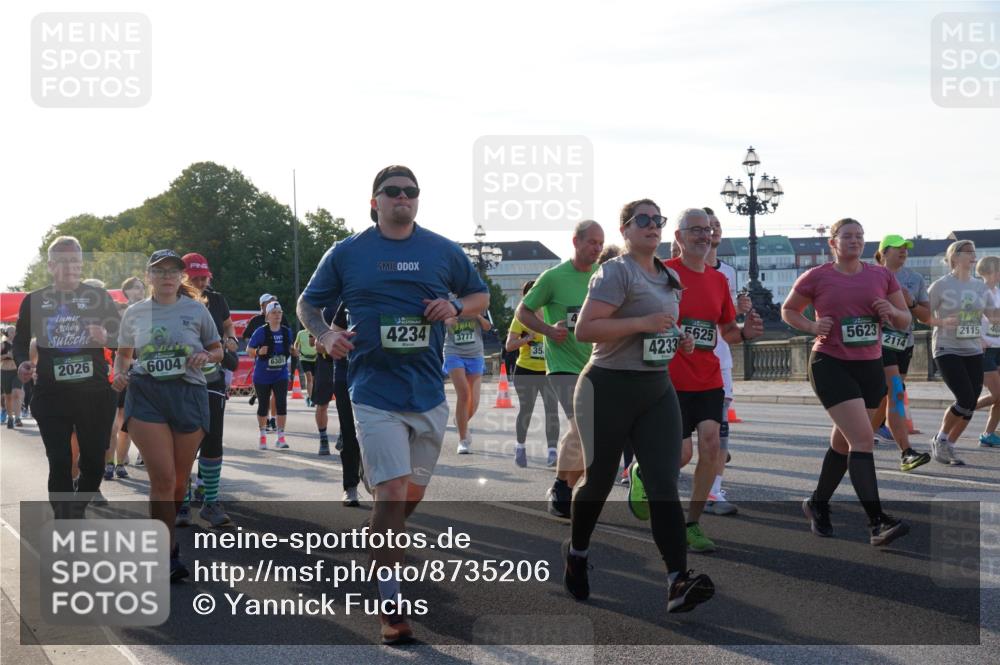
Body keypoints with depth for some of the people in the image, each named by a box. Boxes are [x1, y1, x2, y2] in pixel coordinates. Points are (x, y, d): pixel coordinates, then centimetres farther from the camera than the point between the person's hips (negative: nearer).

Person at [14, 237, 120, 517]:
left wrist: (107, 337, -16)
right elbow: (21, 340, 14)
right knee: (60, 465, -4)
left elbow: (122, 334, 6)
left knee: (94, 463, 5)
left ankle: (78, 512, 30)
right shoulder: (35, 300, 6)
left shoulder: (97, 296, 5)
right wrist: (22, 363, -6)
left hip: (94, 392, 1)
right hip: (52, 395, -1)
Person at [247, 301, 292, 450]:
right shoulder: (261, 332, -11)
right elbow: (249, 350, -6)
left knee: (281, 404, -11)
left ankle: (281, 437, -5)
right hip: (262, 375, -2)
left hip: (281, 375, 2)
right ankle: (263, 436, 26)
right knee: (263, 405, 9)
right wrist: (258, 351, -26)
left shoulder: (287, 331, 0)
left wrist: (293, 351, -5)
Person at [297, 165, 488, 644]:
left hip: (428, 392, 3)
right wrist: (324, 335, -8)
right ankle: (390, 606, -8)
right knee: (392, 491, -13)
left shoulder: (443, 251, 8)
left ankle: (382, 548, 41)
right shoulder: (347, 253, 4)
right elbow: (308, 304, 12)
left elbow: (480, 296, 19)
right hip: (375, 393, -3)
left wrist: (455, 307, -3)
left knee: (413, 494, 12)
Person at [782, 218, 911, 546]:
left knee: (843, 442, 15)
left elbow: (905, 321, 13)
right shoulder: (816, 277, -2)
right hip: (831, 365, -5)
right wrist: (812, 326, -8)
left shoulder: (882, 275, 7)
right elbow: (787, 310, 10)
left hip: (870, 367, 5)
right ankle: (877, 522, -22)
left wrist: (891, 312, -9)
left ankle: (818, 504, 35)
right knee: (863, 438, -18)